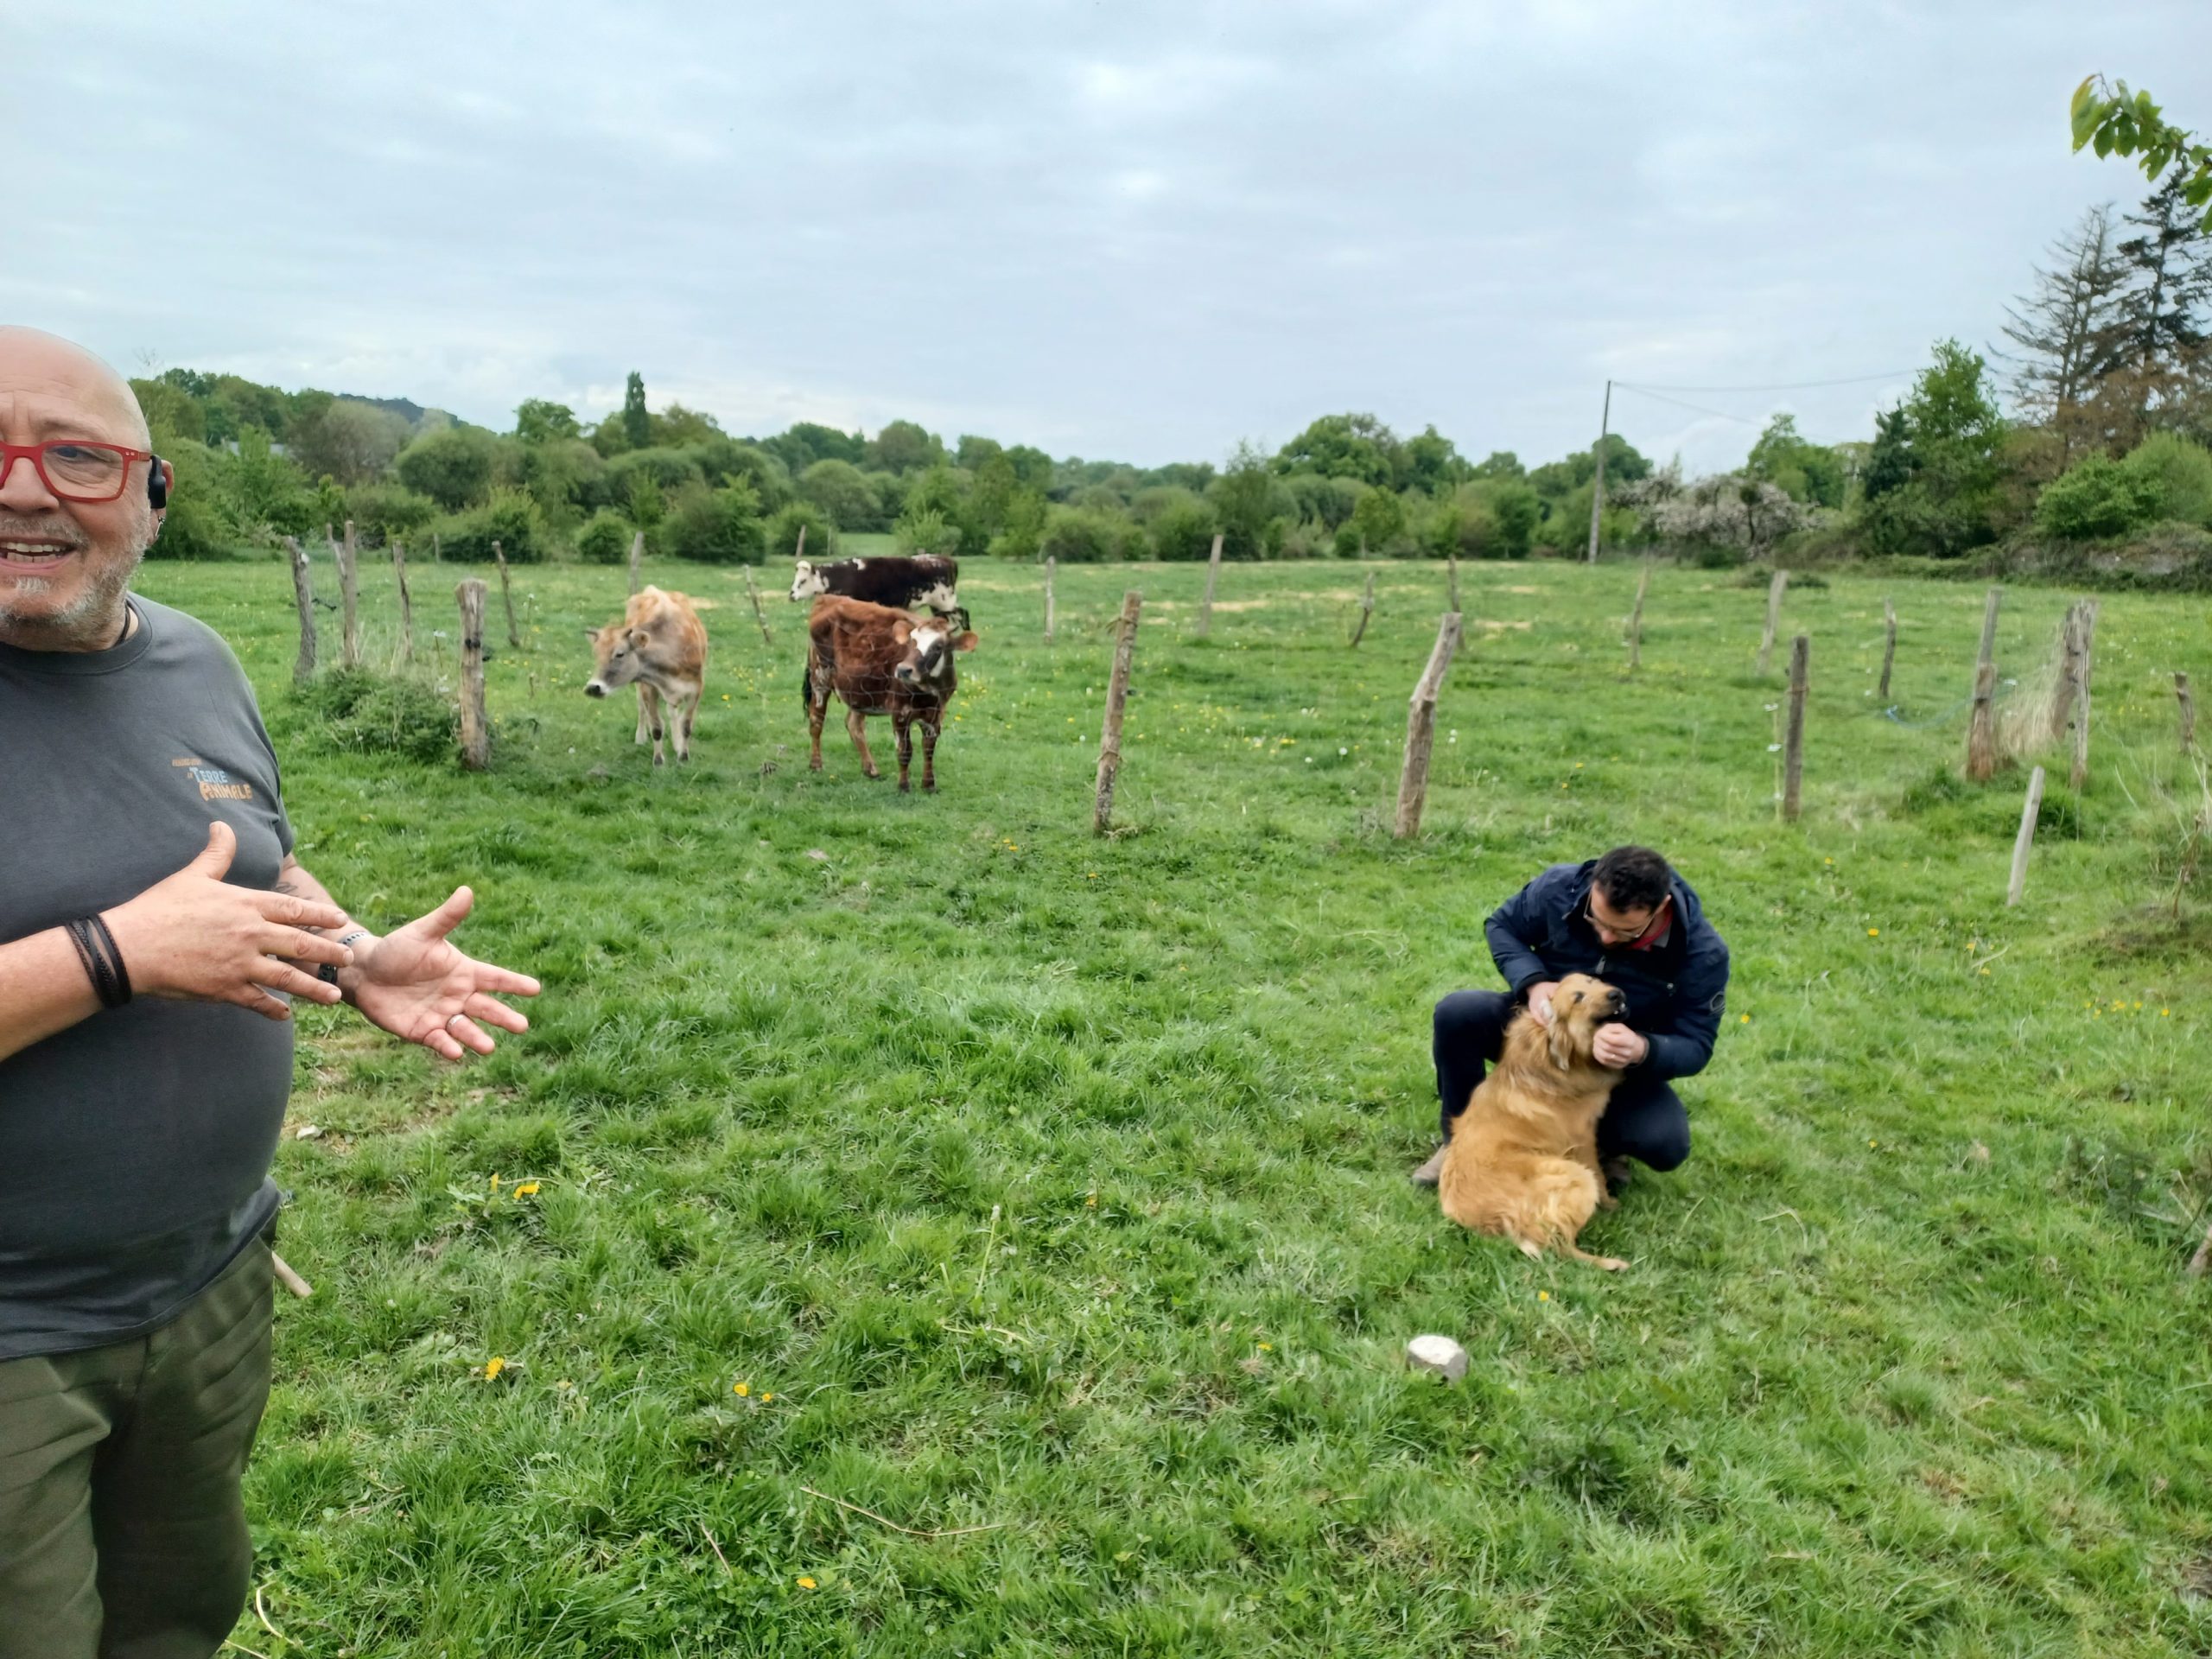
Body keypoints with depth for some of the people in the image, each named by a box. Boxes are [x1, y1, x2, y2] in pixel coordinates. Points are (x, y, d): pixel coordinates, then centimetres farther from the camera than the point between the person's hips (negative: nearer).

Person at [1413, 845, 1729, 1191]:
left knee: (1666, 1144, -28)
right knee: (1456, 1013, -28)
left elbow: (1695, 1048, -19)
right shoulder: (1560, 887, -23)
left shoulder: (1702, 953, -26)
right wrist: (1532, 983, -26)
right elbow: (1501, 926, -5)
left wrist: (1641, 1050, -44)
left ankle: (1601, 1140, 11)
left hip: (1621, 1064, -1)